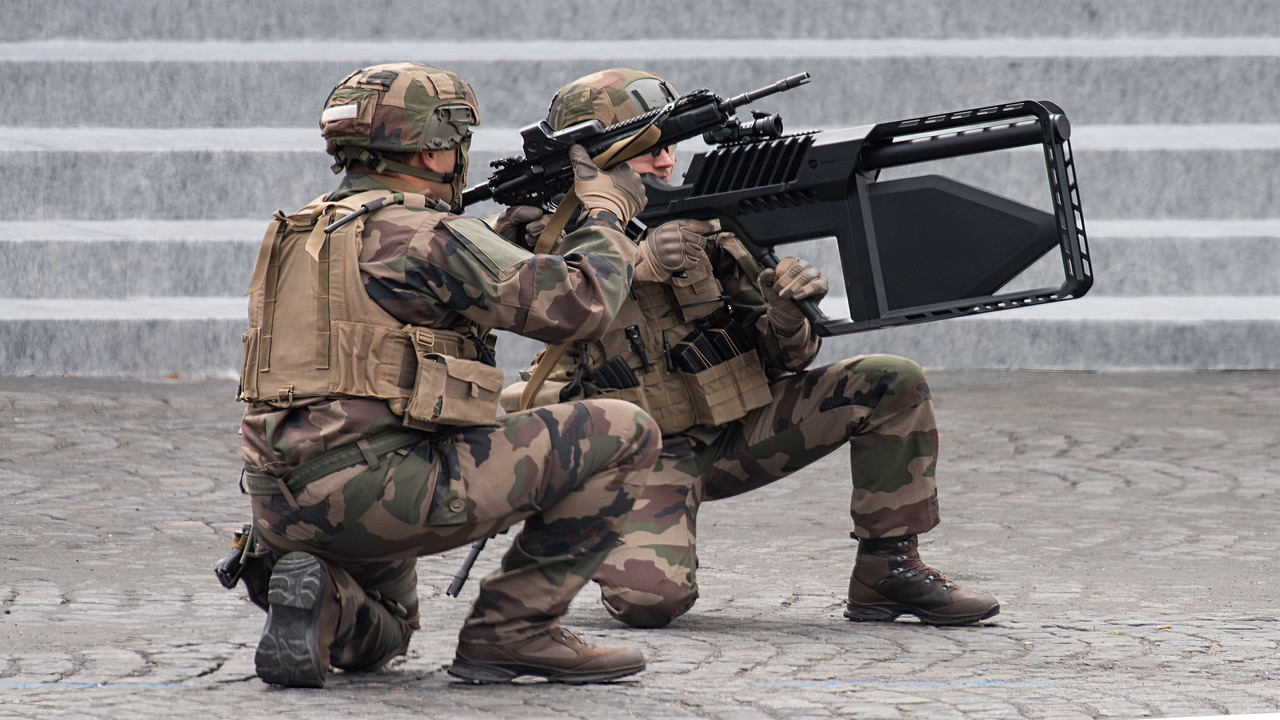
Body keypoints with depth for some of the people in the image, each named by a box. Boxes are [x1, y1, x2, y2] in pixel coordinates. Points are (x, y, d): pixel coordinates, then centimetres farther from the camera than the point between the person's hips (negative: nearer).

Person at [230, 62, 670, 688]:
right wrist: (606, 210, 9)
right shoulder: (422, 234, -9)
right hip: (373, 487, -9)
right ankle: (511, 631, 0)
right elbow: (581, 304, -8)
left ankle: (320, 602, 3)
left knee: (378, 640, 39)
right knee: (623, 434, -4)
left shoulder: (302, 232, 19)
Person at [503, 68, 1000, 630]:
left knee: (893, 385, -11)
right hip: (646, 457, -4)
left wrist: (787, 315, -20)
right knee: (648, 599, -30)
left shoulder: (704, 223, 3)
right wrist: (641, 261, -35)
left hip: (738, 434, 4)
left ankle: (889, 569, -1)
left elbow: (785, 358, 2)